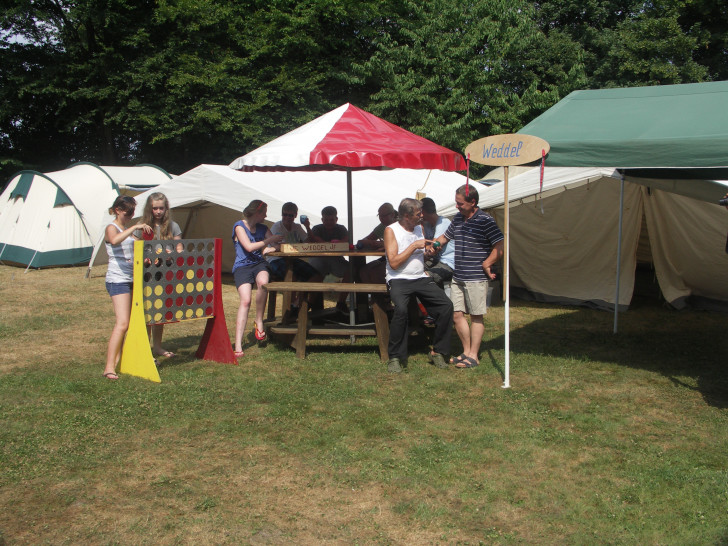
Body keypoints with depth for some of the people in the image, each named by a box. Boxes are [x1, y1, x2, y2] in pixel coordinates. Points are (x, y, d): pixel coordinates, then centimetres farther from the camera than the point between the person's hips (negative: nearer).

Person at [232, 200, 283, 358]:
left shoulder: (263, 228, 17)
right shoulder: (239, 226, 0)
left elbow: (274, 247, 9)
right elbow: (249, 247, -11)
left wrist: (269, 248, -14)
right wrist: (270, 240, -8)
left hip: (259, 264, 4)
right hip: (242, 266, -4)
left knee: (263, 283, -33)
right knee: (245, 300, -23)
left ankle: (259, 322, -15)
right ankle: (238, 346, -26)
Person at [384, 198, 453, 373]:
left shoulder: (419, 228, 15)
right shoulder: (391, 230, -3)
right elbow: (394, 263, -12)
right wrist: (414, 246, -11)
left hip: (421, 278, 6)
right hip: (399, 280, -6)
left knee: (446, 305, -16)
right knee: (401, 309, -35)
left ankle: (437, 352, -2)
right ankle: (396, 357, -21)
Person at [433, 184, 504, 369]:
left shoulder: (485, 221, -10)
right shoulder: (457, 219, 12)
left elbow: (500, 246, -14)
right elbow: (444, 237, 28)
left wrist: (486, 265, -13)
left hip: (476, 279, -7)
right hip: (457, 277, 7)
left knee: (476, 316, 2)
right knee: (457, 314, 7)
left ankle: (473, 356, 9)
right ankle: (466, 351, 20)